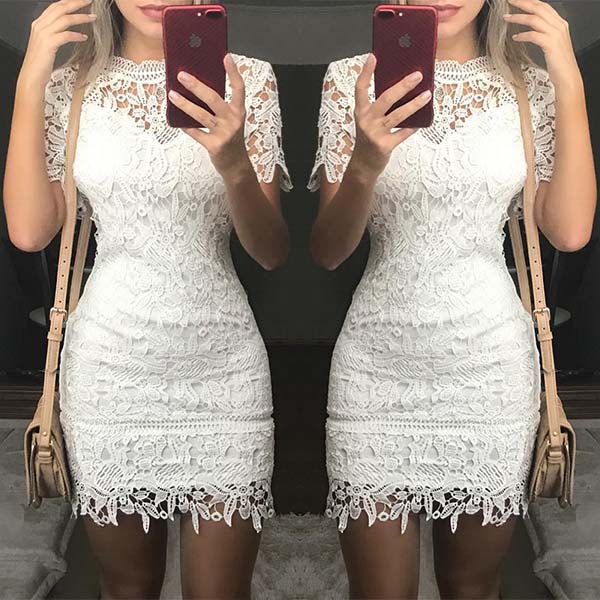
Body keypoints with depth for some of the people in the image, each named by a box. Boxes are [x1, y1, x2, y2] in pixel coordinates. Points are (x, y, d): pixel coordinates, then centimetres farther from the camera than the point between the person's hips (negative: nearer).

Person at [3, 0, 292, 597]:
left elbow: (272, 252, -6)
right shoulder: (72, 84, 4)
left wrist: (234, 165, -26)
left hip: (219, 364, -1)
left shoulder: (247, 78, -1)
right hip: (107, 363, 1)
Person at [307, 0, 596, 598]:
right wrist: (365, 165, -26)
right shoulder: (353, 78, -1)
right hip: (379, 365, -1)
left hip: (492, 364, 2)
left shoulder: (529, 85, 5)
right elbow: (327, 252, -6)